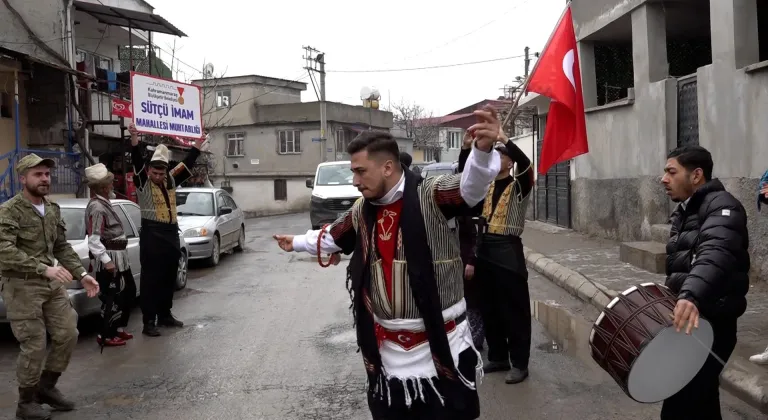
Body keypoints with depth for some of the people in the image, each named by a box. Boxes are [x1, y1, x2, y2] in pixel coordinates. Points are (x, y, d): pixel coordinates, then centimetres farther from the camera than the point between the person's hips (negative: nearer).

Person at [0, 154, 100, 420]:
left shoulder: (53, 209, 11)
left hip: (52, 284, 7)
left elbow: (62, 247, 17)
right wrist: (44, 268, -32)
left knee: (67, 334, 8)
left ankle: (46, 387, 27)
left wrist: (81, 274, 5)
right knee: (34, 346, -3)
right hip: (22, 286, -7)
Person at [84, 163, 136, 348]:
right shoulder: (96, 207, -17)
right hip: (109, 259, -10)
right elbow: (94, 239, -22)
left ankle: (119, 328, 30)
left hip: (119, 256, 10)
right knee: (113, 297, -2)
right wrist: (106, 260, -25)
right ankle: (106, 336, 9)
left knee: (129, 291, 18)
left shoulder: (104, 204, 14)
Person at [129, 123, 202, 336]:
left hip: (171, 233, 6)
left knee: (169, 278, 13)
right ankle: (149, 322, -4)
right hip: (151, 233, -6)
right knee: (150, 279, -5)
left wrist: (198, 144, 20)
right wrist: (134, 139, -29)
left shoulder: (171, 181, 13)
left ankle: (165, 314, 26)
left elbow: (187, 164, 18)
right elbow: (137, 161, -16)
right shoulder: (143, 182, -3)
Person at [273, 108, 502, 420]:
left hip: (440, 343, -5)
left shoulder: (430, 195, -14)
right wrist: (297, 242, 41)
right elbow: (334, 237, 25)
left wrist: (483, 150, -52)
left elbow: (470, 187, -32)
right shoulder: (362, 210, 6)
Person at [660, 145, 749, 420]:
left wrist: (692, 295, -49)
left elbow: (714, 254, -34)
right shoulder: (685, 211, 17)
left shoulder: (721, 206, -14)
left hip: (710, 321, -10)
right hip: (688, 316, 10)